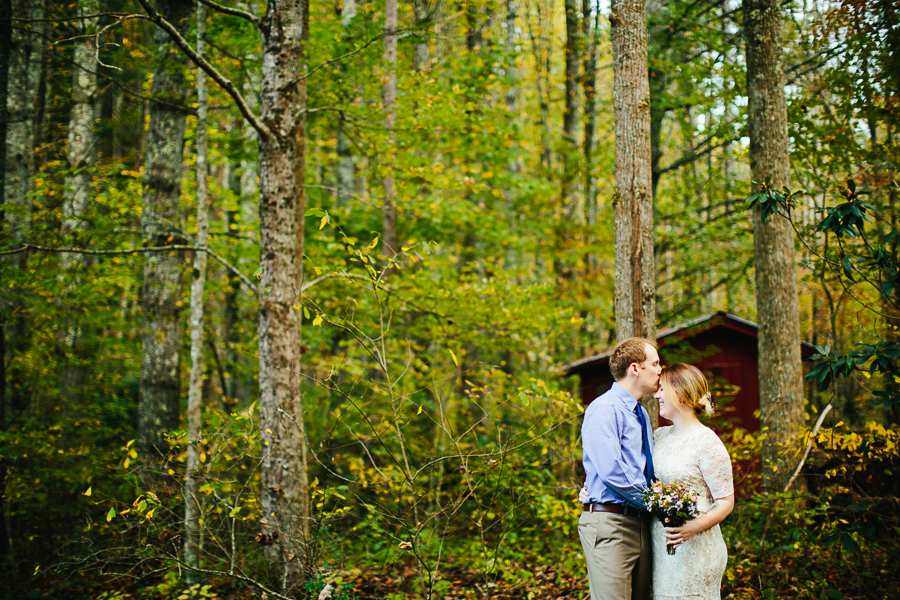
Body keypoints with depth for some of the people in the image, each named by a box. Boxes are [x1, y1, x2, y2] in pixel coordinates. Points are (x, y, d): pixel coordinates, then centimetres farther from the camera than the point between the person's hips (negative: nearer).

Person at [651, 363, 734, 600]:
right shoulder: (659, 436, 10)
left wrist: (694, 527, -26)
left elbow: (726, 502, -10)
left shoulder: (707, 442, -11)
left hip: (694, 547, -6)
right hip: (659, 544, 6)